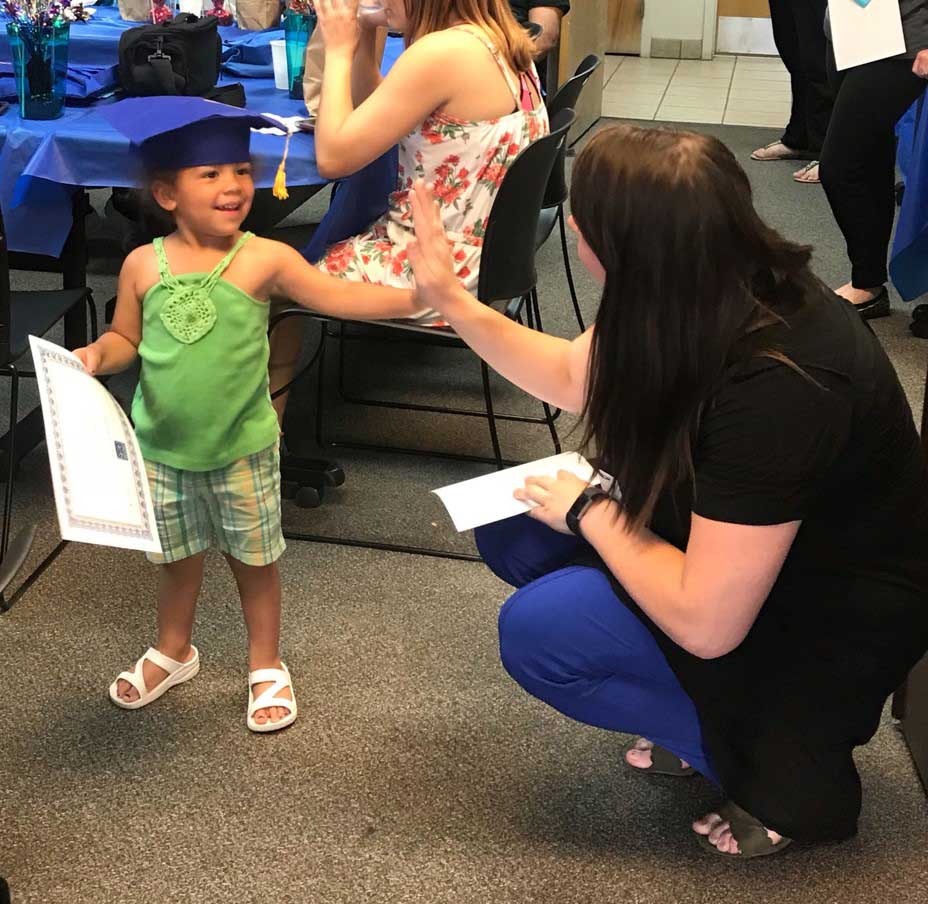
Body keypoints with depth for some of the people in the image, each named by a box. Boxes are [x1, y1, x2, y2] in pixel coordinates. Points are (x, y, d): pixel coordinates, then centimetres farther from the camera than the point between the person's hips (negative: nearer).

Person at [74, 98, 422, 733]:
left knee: (254, 558, 13)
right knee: (179, 557, 20)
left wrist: (412, 298, -27)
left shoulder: (264, 260, -13)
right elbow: (127, 338, 6)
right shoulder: (143, 266, -6)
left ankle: (268, 667, 32)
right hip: (162, 448, 2)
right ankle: (173, 653, 44)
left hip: (242, 448, -2)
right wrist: (98, 355, -15)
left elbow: (338, 297, -15)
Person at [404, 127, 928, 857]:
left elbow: (704, 623, -34)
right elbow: (573, 377, 8)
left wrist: (589, 511, -19)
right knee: (516, 535, 0)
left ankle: (791, 770, -2)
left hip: (831, 625, -8)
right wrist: (455, 303, 0)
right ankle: (712, 718, 9)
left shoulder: (778, 388, -38)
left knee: (538, 631, -19)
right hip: (733, 548, 8)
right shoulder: (714, 293, -13)